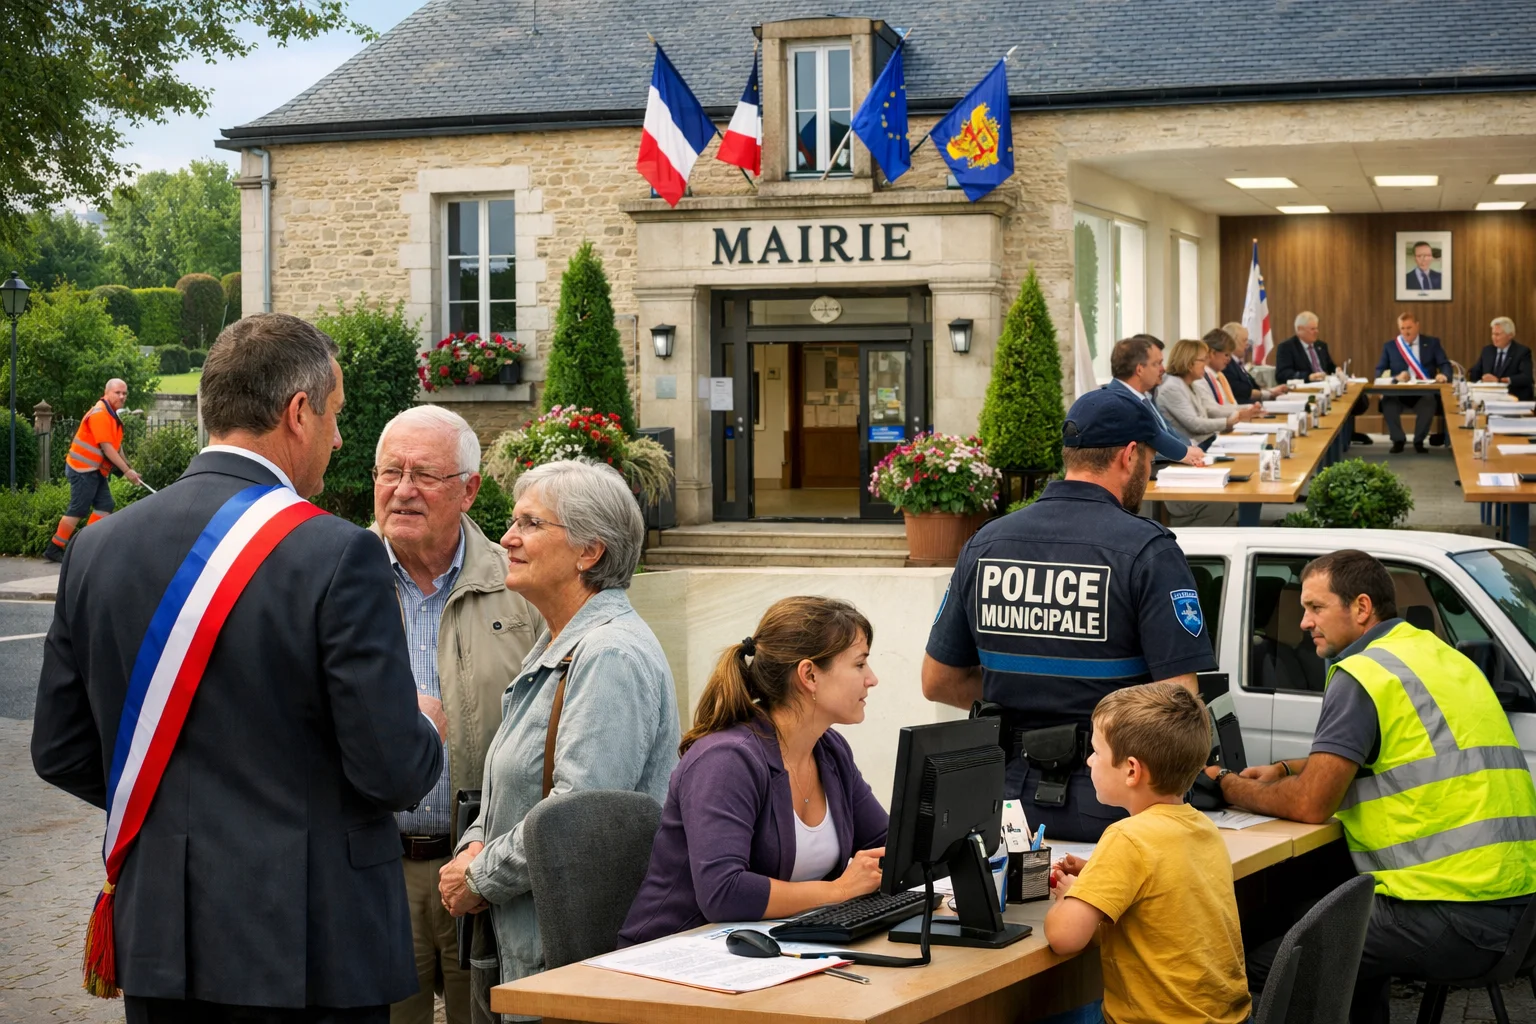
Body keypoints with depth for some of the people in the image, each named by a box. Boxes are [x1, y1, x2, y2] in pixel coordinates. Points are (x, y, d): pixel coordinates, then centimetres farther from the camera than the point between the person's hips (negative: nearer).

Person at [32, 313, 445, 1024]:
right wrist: (426, 732, 7)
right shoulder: (339, 556, -15)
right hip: (308, 941, -5)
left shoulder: (97, 547, 2)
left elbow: (60, 752, 8)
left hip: (157, 940, 5)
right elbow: (391, 772, -16)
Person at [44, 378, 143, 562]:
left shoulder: (111, 414, 13)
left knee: (105, 505, 6)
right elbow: (107, 448, -23)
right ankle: (53, 549, -1)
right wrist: (126, 471, -22)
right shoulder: (100, 414, -19)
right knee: (77, 510, -7)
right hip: (83, 469, -10)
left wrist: (129, 468, 10)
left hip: (95, 470, 10)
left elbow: (116, 445, 17)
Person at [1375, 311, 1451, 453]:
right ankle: (1398, 440, -15)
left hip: (1424, 393, -1)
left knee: (1430, 401, -36)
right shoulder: (1389, 346, 13)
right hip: (1399, 393, 1)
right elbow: (1379, 372, 7)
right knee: (1387, 400, -34)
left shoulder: (1432, 343, 13)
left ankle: (1419, 441, -17)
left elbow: (1445, 365, 4)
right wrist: (1396, 377, -14)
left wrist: (1444, 375, -20)